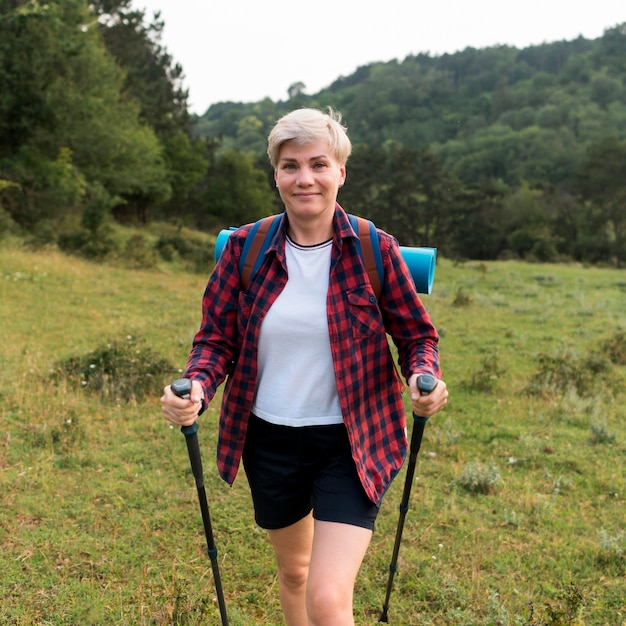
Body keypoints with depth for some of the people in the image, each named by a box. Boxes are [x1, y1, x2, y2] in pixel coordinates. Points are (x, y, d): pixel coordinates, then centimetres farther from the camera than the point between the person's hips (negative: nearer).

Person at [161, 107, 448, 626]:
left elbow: (417, 333, 0)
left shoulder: (375, 251, -10)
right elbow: (217, 338, -1)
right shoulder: (246, 248, -6)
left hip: (352, 443, -3)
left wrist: (425, 377, -22)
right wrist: (197, 388, -21)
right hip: (270, 440, 3)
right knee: (294, 570, 24)